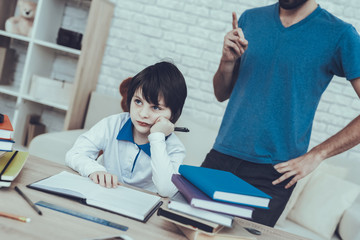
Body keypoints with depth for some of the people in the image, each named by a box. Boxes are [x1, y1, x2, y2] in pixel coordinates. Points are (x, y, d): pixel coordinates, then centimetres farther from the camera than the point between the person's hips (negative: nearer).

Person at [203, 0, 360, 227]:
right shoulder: (250, 19, 9)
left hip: (272, 173, -3)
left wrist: (316, 155, -11)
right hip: (220, 157, 4)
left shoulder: (340, 35, -4)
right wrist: (227, 60, -7)